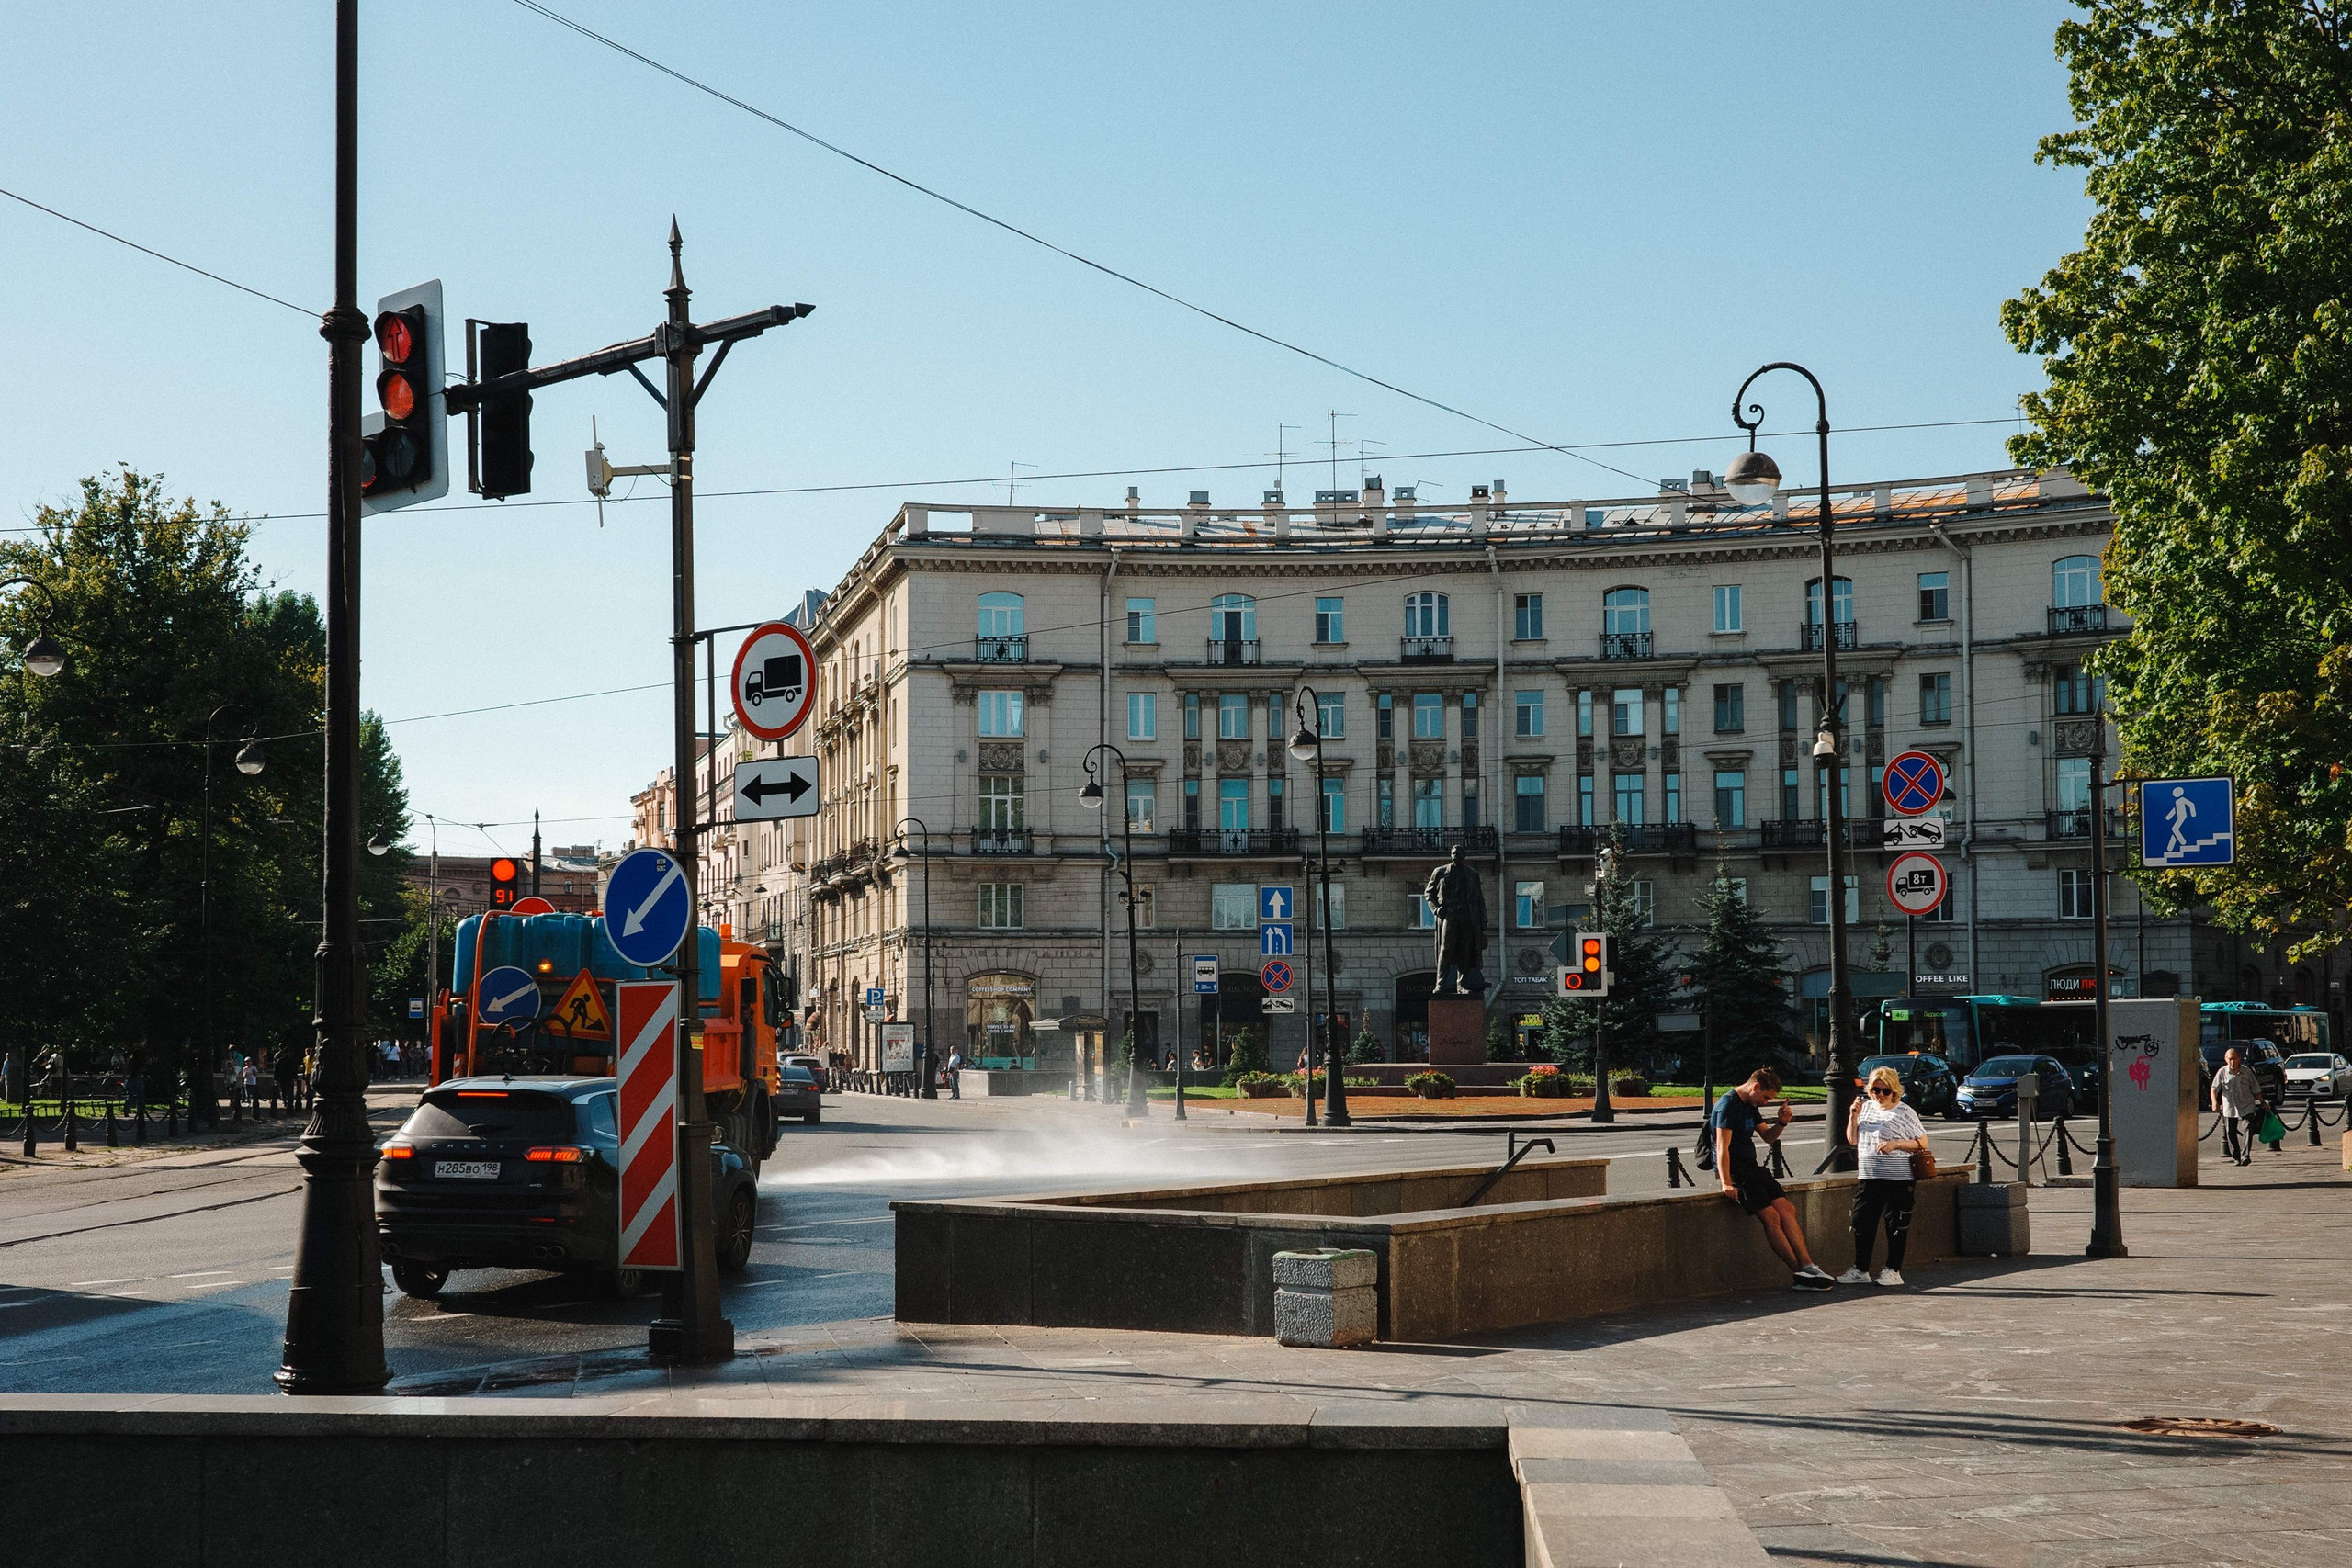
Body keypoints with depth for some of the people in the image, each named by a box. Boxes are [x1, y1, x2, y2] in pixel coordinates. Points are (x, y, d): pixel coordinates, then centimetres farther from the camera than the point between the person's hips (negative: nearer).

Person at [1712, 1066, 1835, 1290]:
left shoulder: (1750, 1106, 17)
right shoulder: (1728, 1105, -13)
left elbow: (1768, 1137, 26)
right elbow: (1722, 1148, -20)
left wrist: (1781, 1123, 4)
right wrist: (1726, 1183, -28)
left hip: (1751, 1168, 10)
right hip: (1735, 1170, -10)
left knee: (1787, 1209, -5)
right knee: (1771, 1216, -18)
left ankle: (1807, 1267, -11)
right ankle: (1801, 1272, -16)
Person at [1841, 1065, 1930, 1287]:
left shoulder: (1905, 1113, -4)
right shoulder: (1866, 1107, 11)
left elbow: (1922, 1143, -4)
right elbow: (1852, 1140, 14)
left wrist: (1895, 1144, -15)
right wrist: (1853, 1117, -1)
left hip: (1898, 1179, -5)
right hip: (1868, 1177, 5)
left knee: (1896, 1225, 1)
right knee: (1862, 1222, 4)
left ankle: (1893, 1271, 9)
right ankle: (1860, 1270, 12)